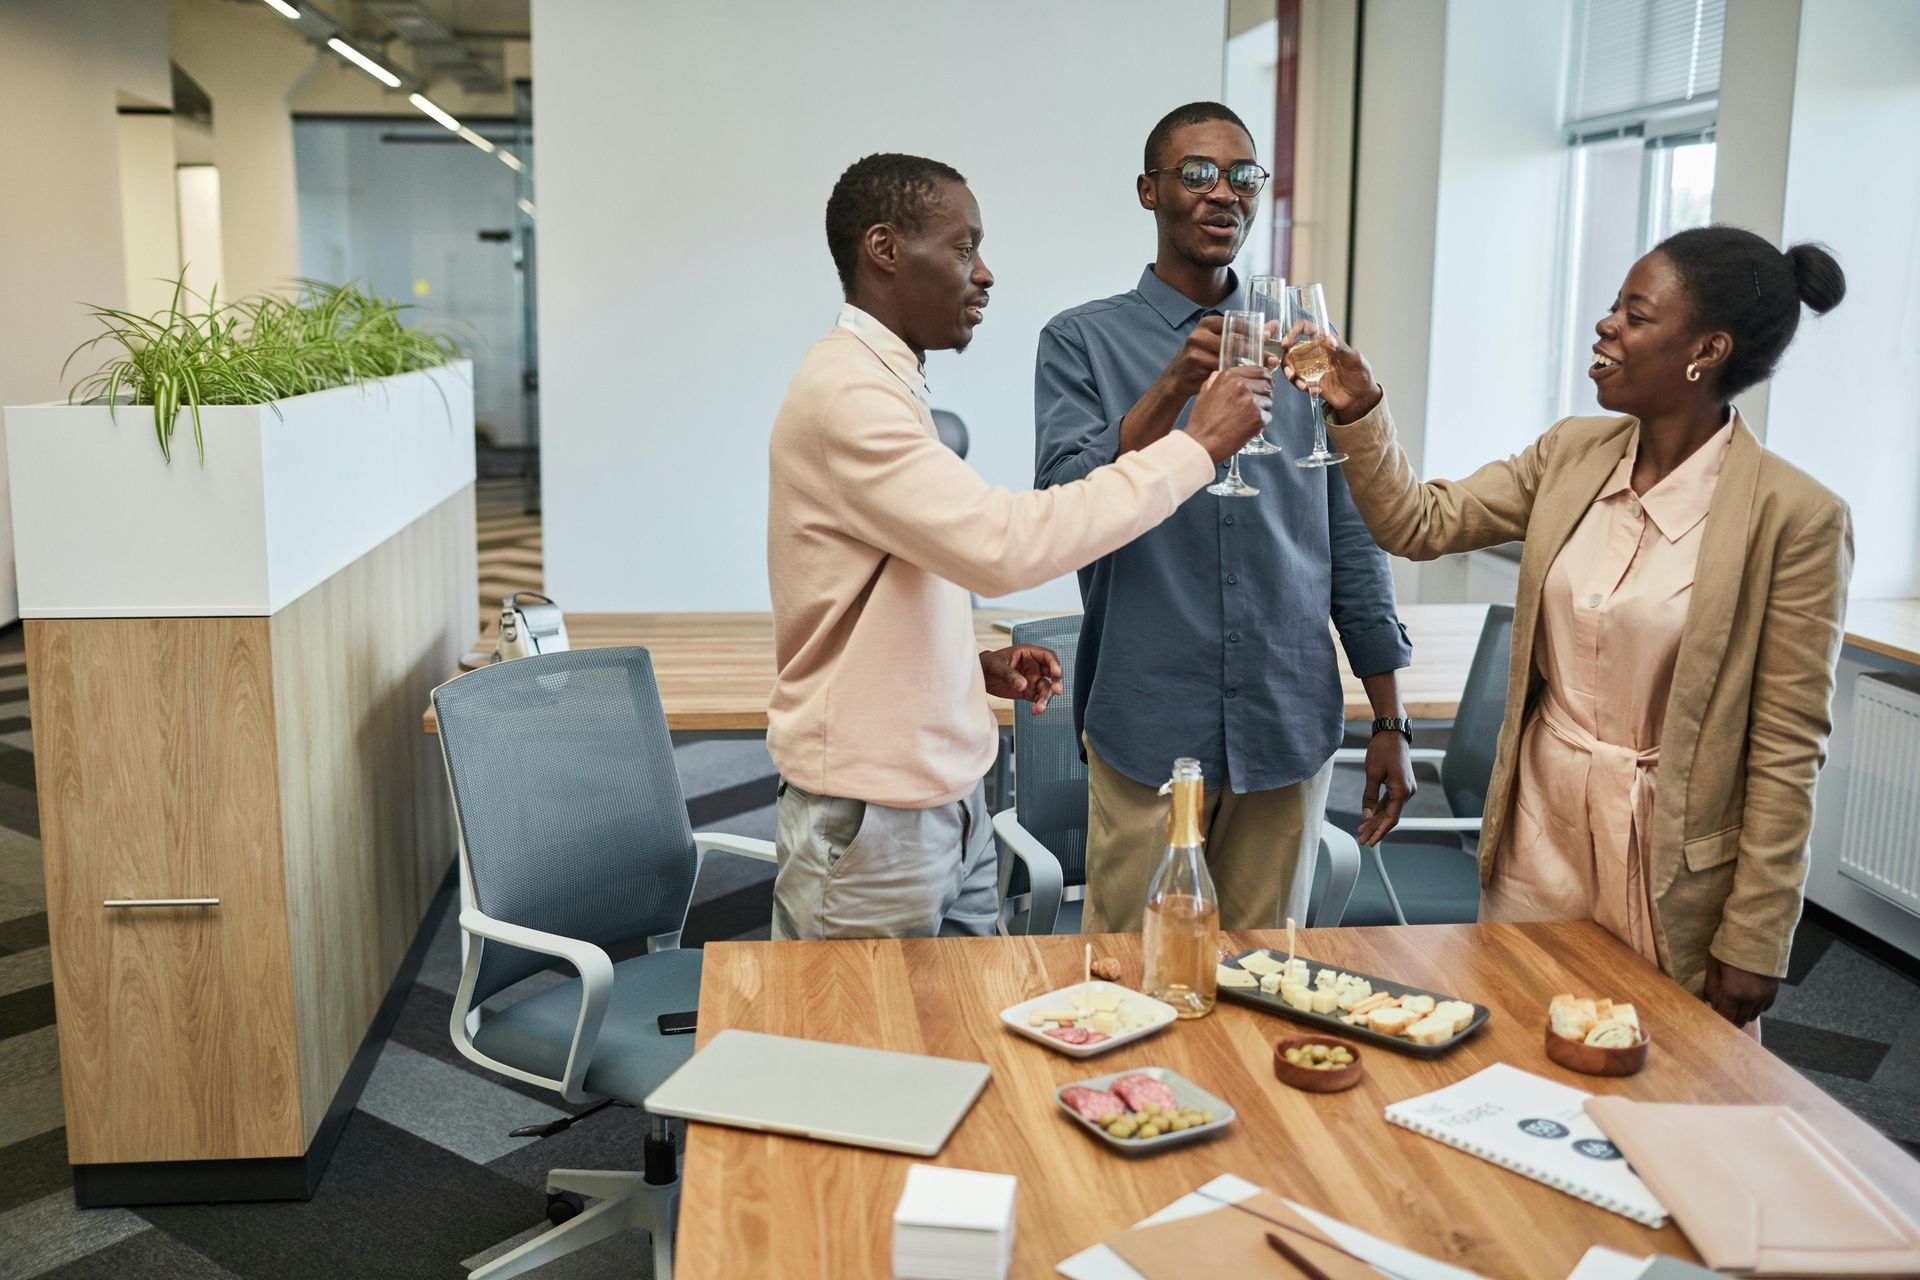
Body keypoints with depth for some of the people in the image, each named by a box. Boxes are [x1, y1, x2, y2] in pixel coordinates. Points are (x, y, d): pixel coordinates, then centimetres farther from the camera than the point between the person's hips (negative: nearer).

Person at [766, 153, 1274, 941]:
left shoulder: (883, 382, 13)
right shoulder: (846, 394, -19)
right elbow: (1002, 545, -30)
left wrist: (975, 664, 4)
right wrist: (1194, 446, -23)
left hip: (945, 797, 9)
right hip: (872, 818, -9)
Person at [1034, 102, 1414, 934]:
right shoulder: (1082, 342, 0)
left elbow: (1352, 537, 10)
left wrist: (1389, 722, 8)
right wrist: (1174, 387, -24)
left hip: (1290, 729, 3)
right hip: (1150, 726, -3)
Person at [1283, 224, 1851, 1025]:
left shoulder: (1795, 517, -16)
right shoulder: (1571, 455, 1)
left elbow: (1786, 749, -14)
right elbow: (1419, 523, 3)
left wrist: (1753, 942, -11)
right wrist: (1359, 413, -13)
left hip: (1673, 868, -5)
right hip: (1537, 835, 5)